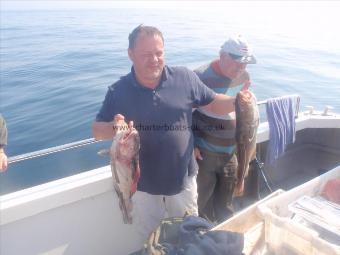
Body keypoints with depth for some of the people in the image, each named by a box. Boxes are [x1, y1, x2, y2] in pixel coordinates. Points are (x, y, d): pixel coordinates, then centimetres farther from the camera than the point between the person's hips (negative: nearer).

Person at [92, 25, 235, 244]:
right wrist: (114, 127, -30)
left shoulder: (185, 78, -12)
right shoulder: (119, 91, -13)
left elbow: (213, 102, -2)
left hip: (183, 177, 1)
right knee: (151, 237, 26)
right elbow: (97, 130, -7)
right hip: (143, 182, 0)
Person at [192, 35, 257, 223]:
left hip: (231, 151, 5)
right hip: (205, 153, -5)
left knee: (225, 202, 20)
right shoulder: (201, 77, -18)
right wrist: (193, 145, -15)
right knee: (205, 199, 12)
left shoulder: (243, 76, 1)